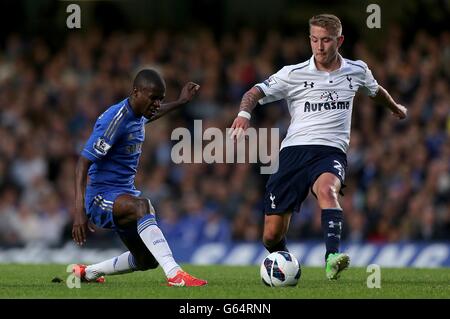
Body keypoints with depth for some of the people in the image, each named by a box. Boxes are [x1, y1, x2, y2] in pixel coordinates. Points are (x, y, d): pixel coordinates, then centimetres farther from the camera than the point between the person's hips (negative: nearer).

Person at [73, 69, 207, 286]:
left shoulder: (137, 115, 6)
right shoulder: (115, 120, -22)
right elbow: (83, 163, -26)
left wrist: (180, 102, 40)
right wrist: (80, 211, -36)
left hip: (124, 193, 10)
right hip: (101, 195, -10)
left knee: (148, 260, 12)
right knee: (142, 206, -39)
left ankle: (86, 273, 32)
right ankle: (175, 275, -49)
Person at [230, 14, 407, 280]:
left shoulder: (357, 71, 11)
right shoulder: (294, 74, 3)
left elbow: (376, 90, 33)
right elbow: (255, 93, -1)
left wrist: (396, 108, 51)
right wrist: (245, 113, -24)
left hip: (331, 151, 0)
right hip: (295, 150, 1)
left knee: (326, 188, -39)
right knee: (272, 235, -3)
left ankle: (332, 258, -51)